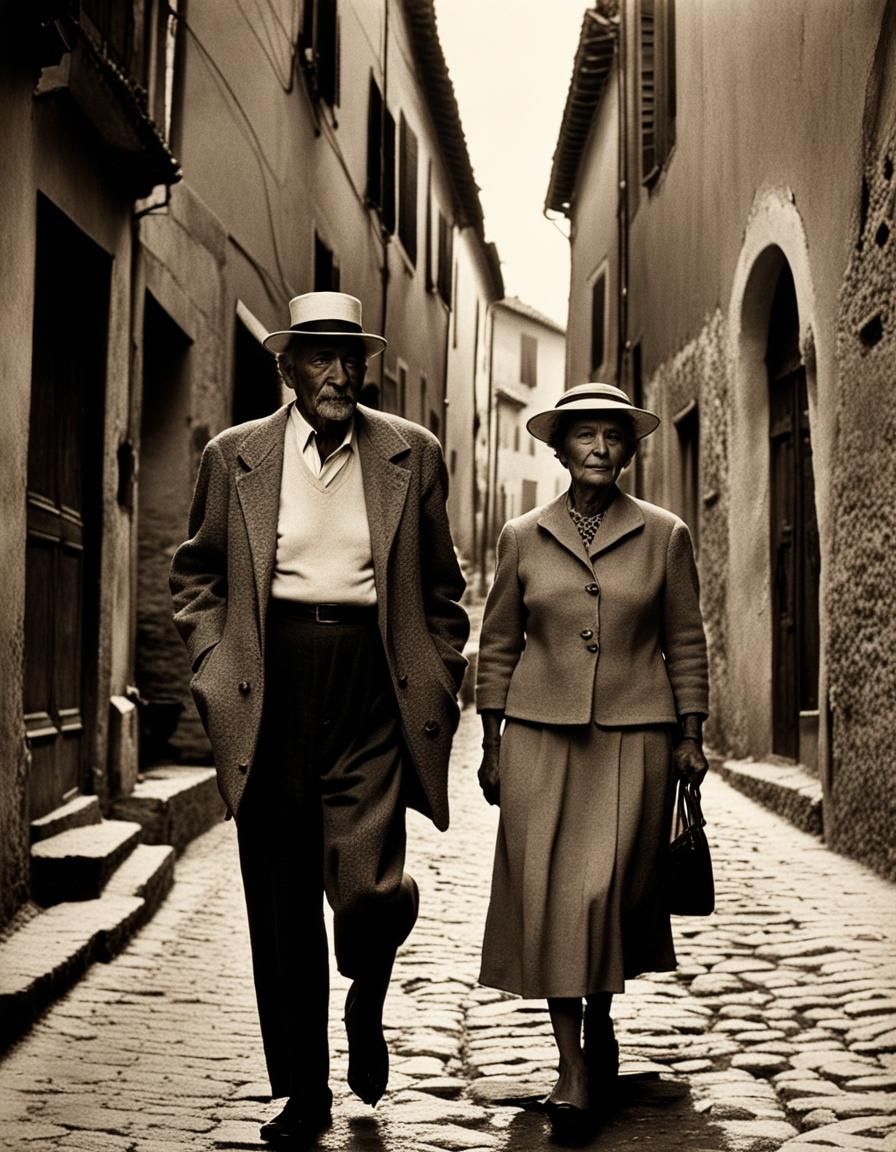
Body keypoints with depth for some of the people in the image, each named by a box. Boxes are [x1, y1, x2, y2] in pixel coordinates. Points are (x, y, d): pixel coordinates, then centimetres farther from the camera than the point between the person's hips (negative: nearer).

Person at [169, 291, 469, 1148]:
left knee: (372, 892, -14)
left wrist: (439, 684, 6)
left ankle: (366, 1006, 22)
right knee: (282, 905, 6)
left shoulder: (412, 455, 7)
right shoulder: (234, 457, 7)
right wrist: (216, 673, 2)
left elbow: (440, 585, 13)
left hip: (372, 690, -1)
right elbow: (197, 577, 14)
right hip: (270, 693, 1)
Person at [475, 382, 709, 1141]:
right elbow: (498, 644, 9)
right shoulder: (523, 537, 6)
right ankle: (573, 1063, 6)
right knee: (546, 893, -2)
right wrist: (490, 742, 6)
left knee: (607, 889, -5)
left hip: (633, 738, -1)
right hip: (539, 736, 1)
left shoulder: (665, 535, 4)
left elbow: (686, 642, 7)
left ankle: (601, 1017, 24)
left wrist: (691, 735, 3)